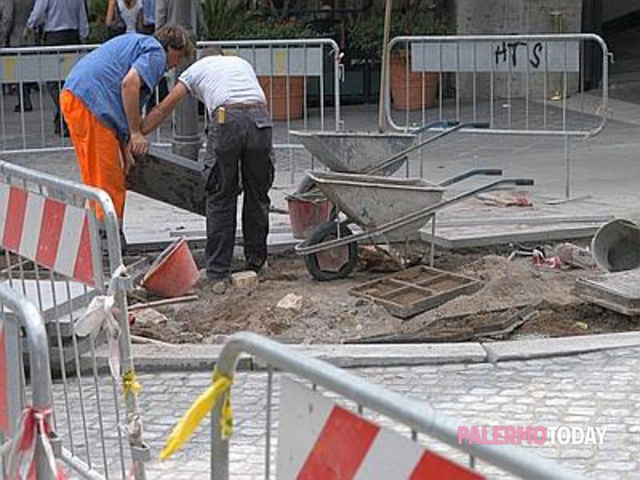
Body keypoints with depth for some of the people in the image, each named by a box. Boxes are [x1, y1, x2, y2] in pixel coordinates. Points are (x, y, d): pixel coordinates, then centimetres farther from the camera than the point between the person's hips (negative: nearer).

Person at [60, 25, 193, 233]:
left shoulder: (137, 43, 30)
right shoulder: (156, 52, 0)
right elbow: (129, 83, -19)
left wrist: (125, 147, 24)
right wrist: (136, 132, -13)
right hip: (91, 104, -10)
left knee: (95, 178, 18)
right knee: (109, 182, -4)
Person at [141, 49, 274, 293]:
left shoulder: (197, 68, 27)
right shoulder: (241, 62, 36)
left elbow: (163, 109, 24)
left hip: (226, 120, -3)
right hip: (260, 119, 3)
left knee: (220, 199, 7)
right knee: (257, 197, 16)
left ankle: (218, 274, 8)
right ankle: (255, 265, 25)